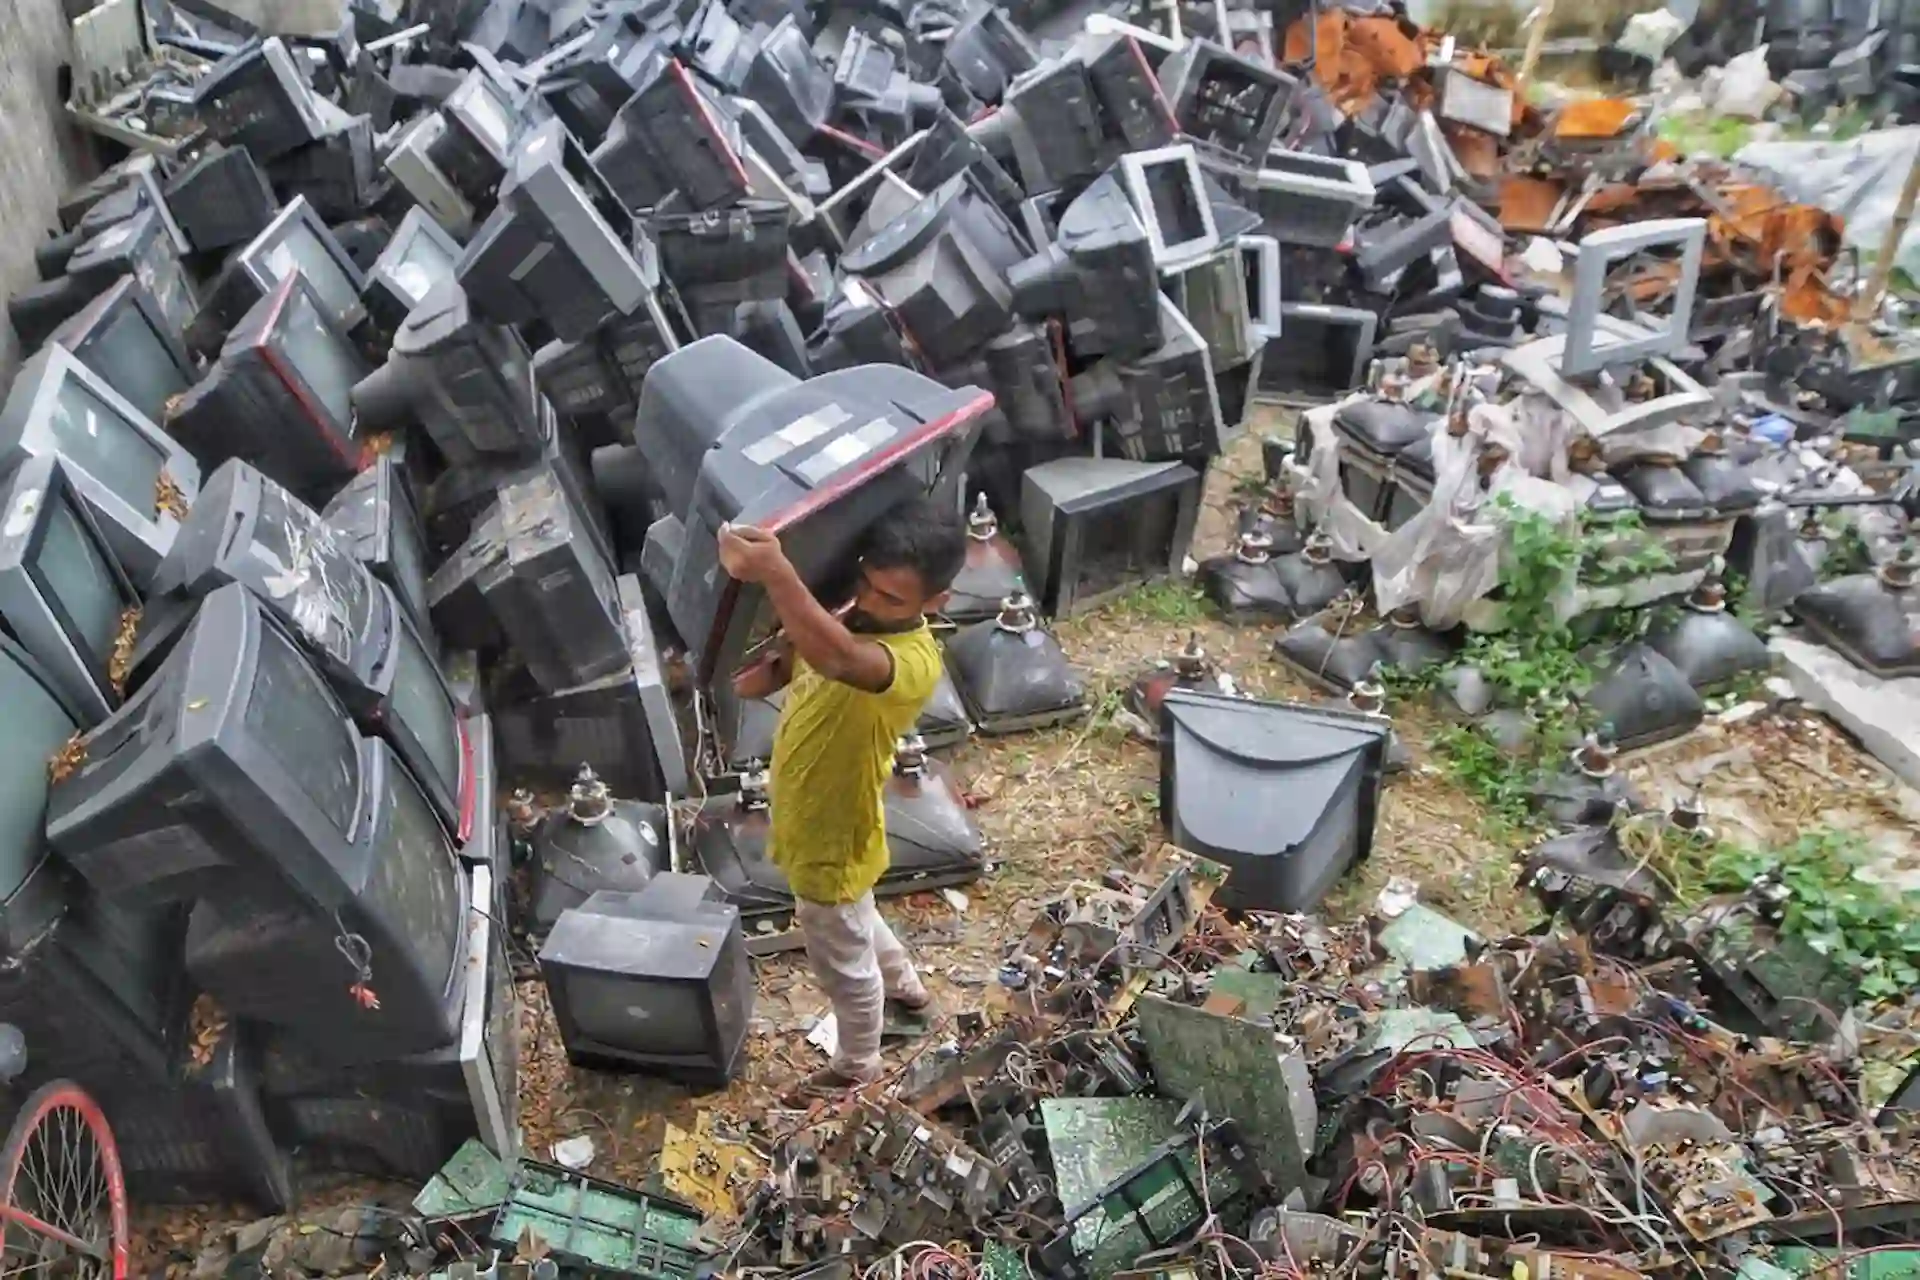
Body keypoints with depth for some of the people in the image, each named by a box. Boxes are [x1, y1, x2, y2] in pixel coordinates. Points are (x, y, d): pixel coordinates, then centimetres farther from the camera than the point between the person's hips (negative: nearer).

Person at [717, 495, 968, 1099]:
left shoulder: (914, 661, -35)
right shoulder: (842, 612, -9)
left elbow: (841, 660, -60)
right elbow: (750, 684, -4)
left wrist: (776, 574, -72)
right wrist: (773, 656, -26)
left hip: (833, 841, -8)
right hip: (806, 819, 8)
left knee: (843, 963, 18)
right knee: (853, 922, 34)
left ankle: (858, 1064, 46)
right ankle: (904, 983, 62)